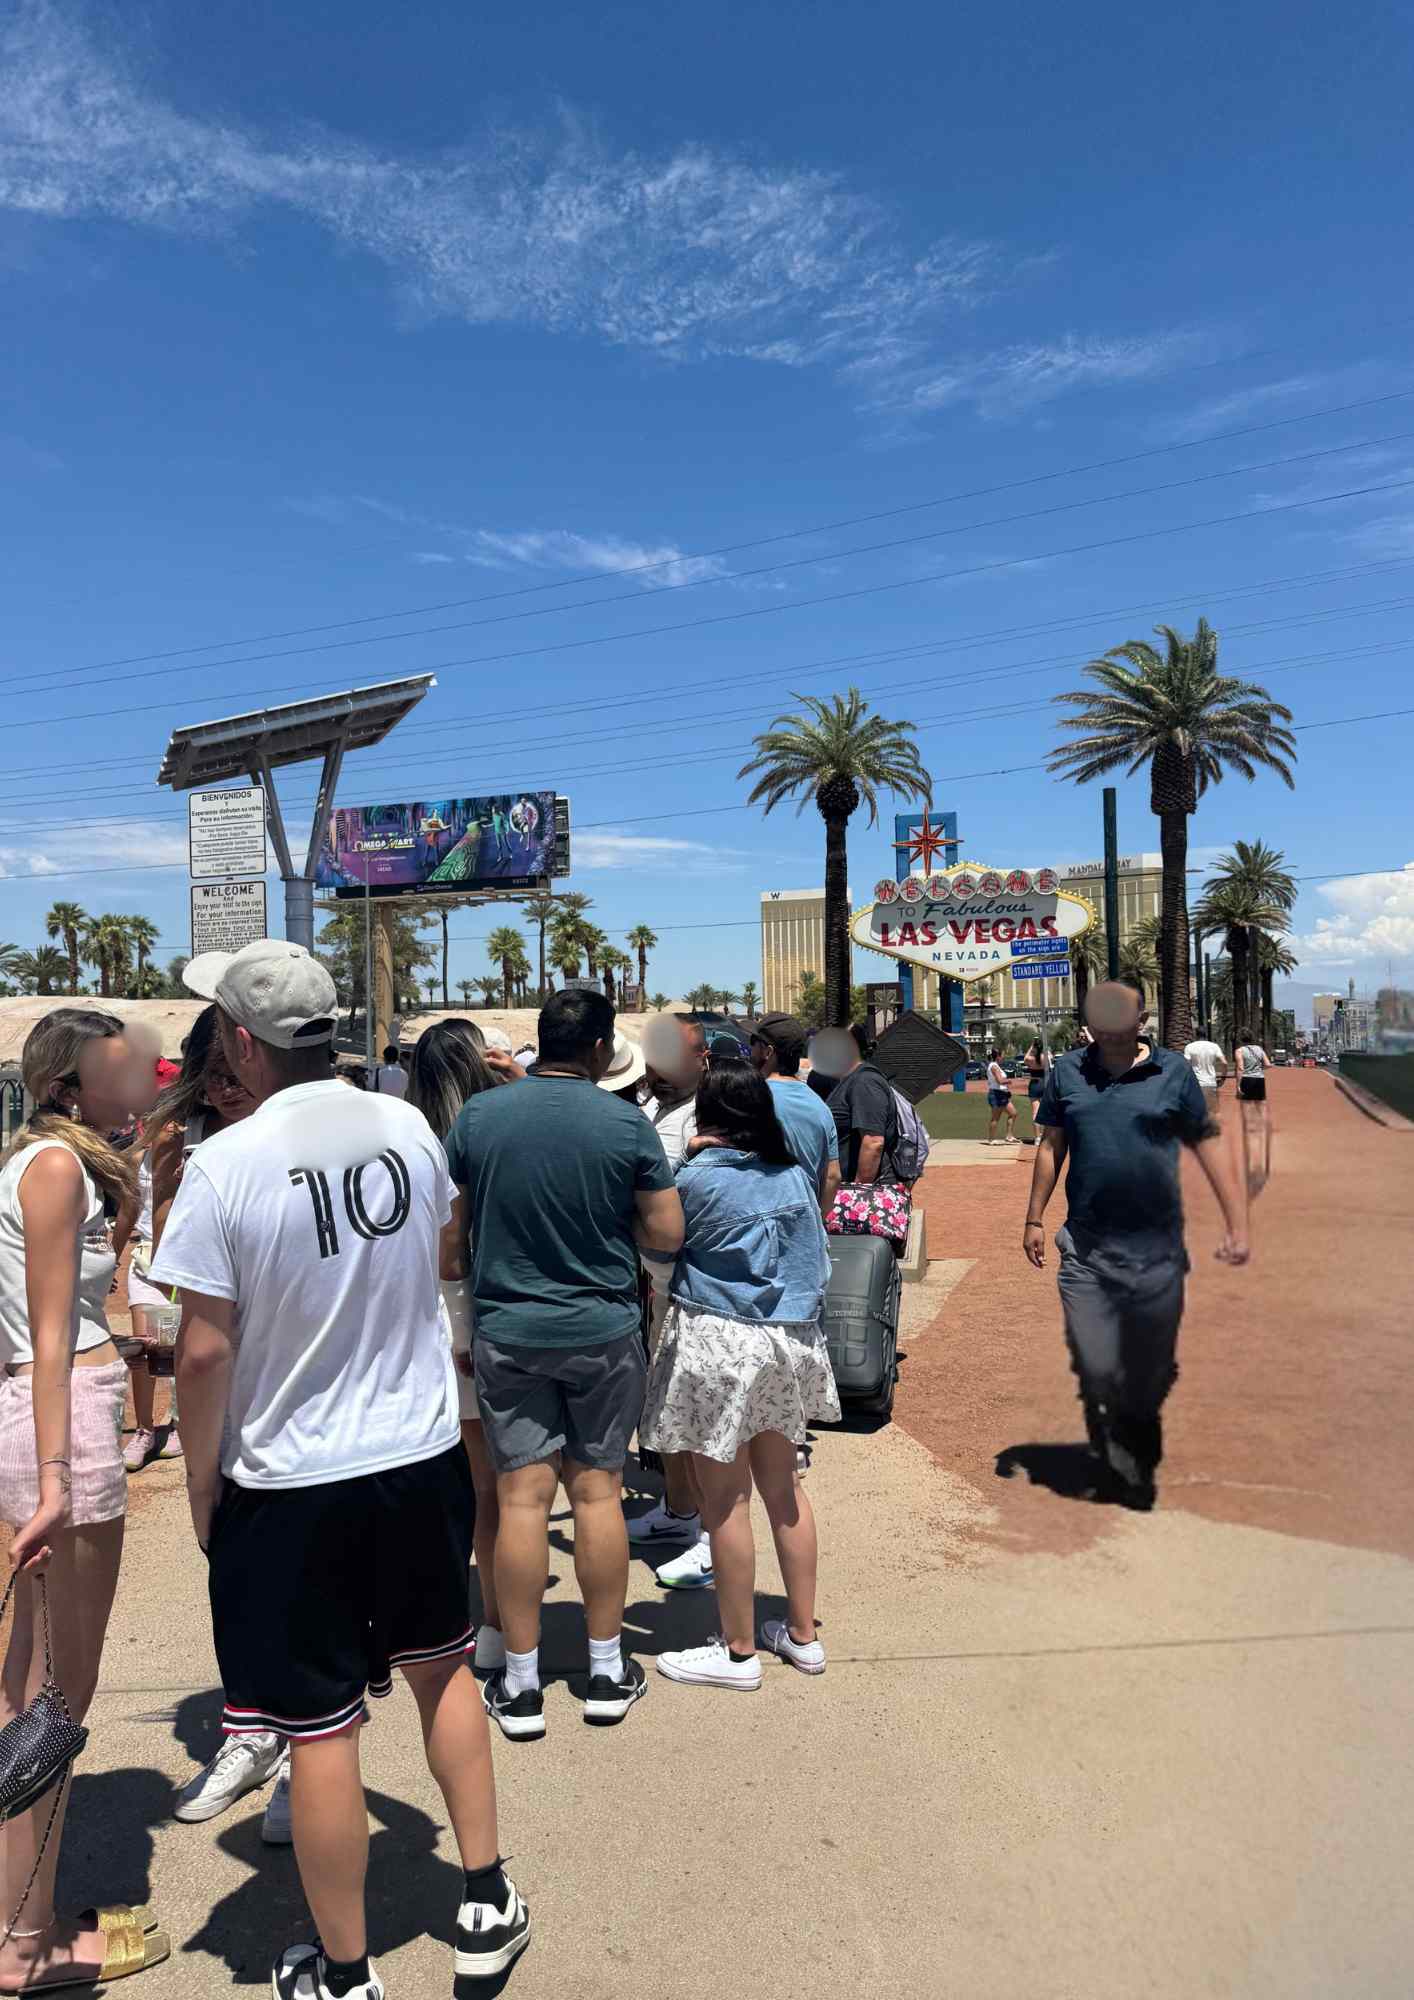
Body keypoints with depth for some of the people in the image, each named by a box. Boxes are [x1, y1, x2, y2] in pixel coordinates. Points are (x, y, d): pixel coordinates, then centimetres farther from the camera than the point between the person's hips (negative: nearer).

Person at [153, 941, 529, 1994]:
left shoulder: (224, 1165, -19)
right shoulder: (408, 1127, -5)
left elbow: (205, 1350, -15)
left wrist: (202, 1484, -1)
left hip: (292, 1481, -4)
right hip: (425, 1452, 5)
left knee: (320, 1726, 12)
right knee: (442, 1668, 23)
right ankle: (488, 1904, 36)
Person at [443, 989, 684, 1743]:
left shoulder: (478, 1115, -5)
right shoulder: (627, 1123, -10)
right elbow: (667, 1234, -7)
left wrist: (455, 1269, 19)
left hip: (507, 1332, 1)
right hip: (603, 1331, -1)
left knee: (522, 1497, 6)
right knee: (597, 1490, 10)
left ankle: (520, 1686, 16)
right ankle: (607, 1671, 23)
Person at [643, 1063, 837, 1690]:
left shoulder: (698, 1177, -13)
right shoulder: (796, 1175, 4)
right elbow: (816, 1261, 12)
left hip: (716, 1338, -6)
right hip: (789, 1338, 7)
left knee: (725, 1499, 5)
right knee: (782, 1485, 17)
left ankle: (738, 1651, 17)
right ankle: (802, 1633, 28)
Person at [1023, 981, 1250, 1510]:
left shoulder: (1172, 1071, -1)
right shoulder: (1067, 1073, 3)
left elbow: (1207, 1141, 4)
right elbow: (1050, 1146, 11)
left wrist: (1236, 1221, 0)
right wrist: (1035, 1219, 11)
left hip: (1157, 1250, 0)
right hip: (1085, 1248, 0)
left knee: (1150, 1372, 11)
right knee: (1096, 1371, -2)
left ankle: (1140, 1464, 36)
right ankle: (1111, 1455, 27)